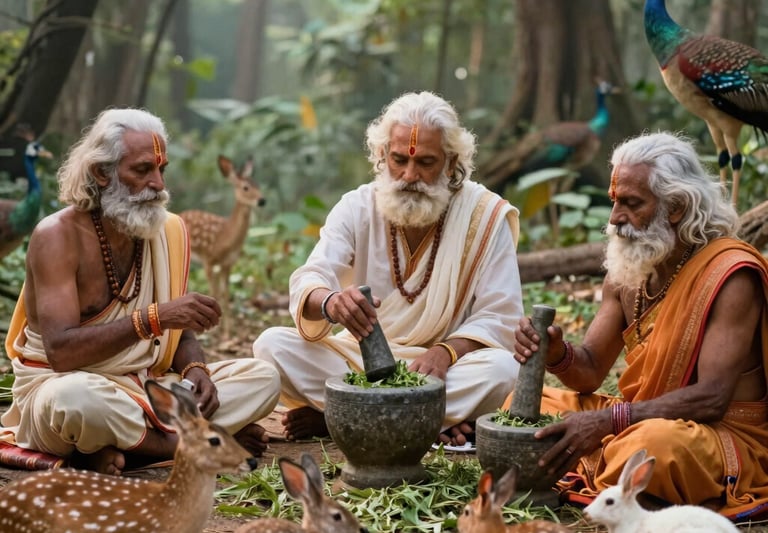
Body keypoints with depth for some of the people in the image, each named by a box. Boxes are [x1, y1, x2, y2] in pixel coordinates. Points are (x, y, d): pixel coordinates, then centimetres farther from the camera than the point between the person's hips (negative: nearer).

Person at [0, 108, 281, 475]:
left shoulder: (167, 231, 5)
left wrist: (195, 369, -12)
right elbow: (60, 351, -24)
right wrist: (153, 317, -30)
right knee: (79, 398, -42)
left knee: (263, 378, -9)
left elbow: (179, 330, 11)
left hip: (146, 388, 6)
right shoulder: (58, 235, -13)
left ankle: (119, 448, -21)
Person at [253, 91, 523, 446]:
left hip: (440, 367, -1)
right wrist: (330, 302, -42)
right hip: (356, 357, 1)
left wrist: (446, 352, -29)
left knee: (501, 368, -32)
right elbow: (307, 283, -16)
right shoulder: (357, 207, -3)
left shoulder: (486, 216, -7)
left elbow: (498, 316, -9)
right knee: (272, 345, -21)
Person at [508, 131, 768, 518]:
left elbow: (711, 398, -25)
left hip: (728, 437, -7)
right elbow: (591, 373, 6)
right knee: (525, 403, 4)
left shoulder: (730, 274, -18)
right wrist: (556, 354, -19)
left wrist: (608, 420, -33)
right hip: (639, 419, 7)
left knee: (653, 441, -39)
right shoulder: (627, 270, 5)